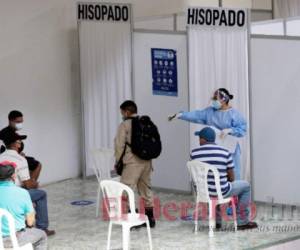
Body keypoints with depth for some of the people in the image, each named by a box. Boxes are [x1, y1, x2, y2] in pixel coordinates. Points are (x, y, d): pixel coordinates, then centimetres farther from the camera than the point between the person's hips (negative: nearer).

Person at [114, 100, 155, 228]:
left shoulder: (125, 125, -6)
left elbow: (119, 145, -8)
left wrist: (118, 161, 3)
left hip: (132, 162, -7)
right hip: (147, 161, 7)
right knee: (146, 188, 16)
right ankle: (150, 217, 19)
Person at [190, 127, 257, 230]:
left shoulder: (194, 153, -5)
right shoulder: (225, 152, -10)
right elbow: (231, 178, -2)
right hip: (221, 192, -3)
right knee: (245, 186, 23)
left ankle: (217, 220, 41)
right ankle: (242, 222, 25)